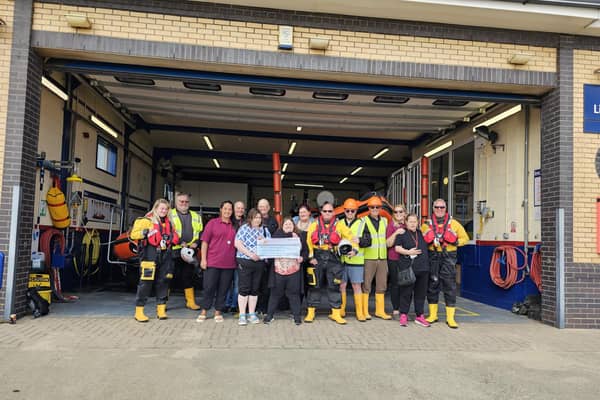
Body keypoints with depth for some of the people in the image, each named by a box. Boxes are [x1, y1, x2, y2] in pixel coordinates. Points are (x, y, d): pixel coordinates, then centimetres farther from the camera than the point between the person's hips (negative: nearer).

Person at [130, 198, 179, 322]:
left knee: (163, 282, 7)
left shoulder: (168, 223, 18)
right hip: (150, 255, -6)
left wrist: (173, 238, 14)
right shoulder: (146, 220, -1)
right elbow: (133, 234, -8)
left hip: (165, 256, 6)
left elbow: (173, 237, 34)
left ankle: (161, 309, 16)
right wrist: (144, 232, -23)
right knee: (146, 282, -7)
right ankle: (139, 311, -1)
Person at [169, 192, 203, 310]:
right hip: (173, 252, -4)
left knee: (188, 277, 11)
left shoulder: (196, 216, 17)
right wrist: (180, 243, -19)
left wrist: (196, 243, -5)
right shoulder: (170, 214, 2)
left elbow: (201, 232, 14)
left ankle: (190, 301, 20)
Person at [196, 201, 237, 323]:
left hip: (229, 264, 3)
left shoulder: (234, 226, 10)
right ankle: (203, 312, 15)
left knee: (223, 289, 6)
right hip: (212, 262, -2)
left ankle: (218, 312, 18)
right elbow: (205, 242, 0)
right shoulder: (212, 223, 3)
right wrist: (203, 259, -6)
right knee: (209, 287, 1)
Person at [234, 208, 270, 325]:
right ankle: (242, 315, 6)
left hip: (260, 263, 4)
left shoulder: (264, 230, 11)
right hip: (245, 262, -4)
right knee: (244, 288, -2)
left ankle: (252, 314, 19)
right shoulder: (244, 228, -3)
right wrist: (250, 254, -17)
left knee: (255, 289, 10)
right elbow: (237, 243, -11)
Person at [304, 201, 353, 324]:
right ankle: (311, 312, 16)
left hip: (333, 259, 0)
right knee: (314, 286, 5)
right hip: (317, 259, 0)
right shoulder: (314, 225, 6)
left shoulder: (339, 226, 7)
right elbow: (308, 242, 1)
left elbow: (350, 237, 6)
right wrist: (310, 257, -7)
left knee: (334, 286, 3)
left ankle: (335, 313, 12)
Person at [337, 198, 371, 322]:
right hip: (341, 259, 2)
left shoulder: (361, 224, 5)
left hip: (356, 260, -2)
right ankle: (341, 310, 20)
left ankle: (360, 312, 10)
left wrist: (359, 241, -20)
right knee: (341, 285, 7)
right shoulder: (339, 223, 13)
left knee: (357, 286, 2)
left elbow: (368, 241, 0)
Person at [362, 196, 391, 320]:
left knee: (382, 285, 9)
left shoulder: (384, 221, 15)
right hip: (368, 258, -5)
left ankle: (380, 311, 19)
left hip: (382, 258, 5)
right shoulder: (364, 221, -1)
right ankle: (364, 311, 7)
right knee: (366, 285, -1)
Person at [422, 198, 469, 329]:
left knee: (450, 287, -3)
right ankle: (433, 315, 18)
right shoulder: (427, 224, 10)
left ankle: (450, 318, 2)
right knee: (432, 285, 6)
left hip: (448, 257, -1)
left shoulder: (453, 223, 6)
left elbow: (465, 238, 9)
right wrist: (430, 242, -6)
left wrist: (455, 242, -10)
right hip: (433, 257, 2)